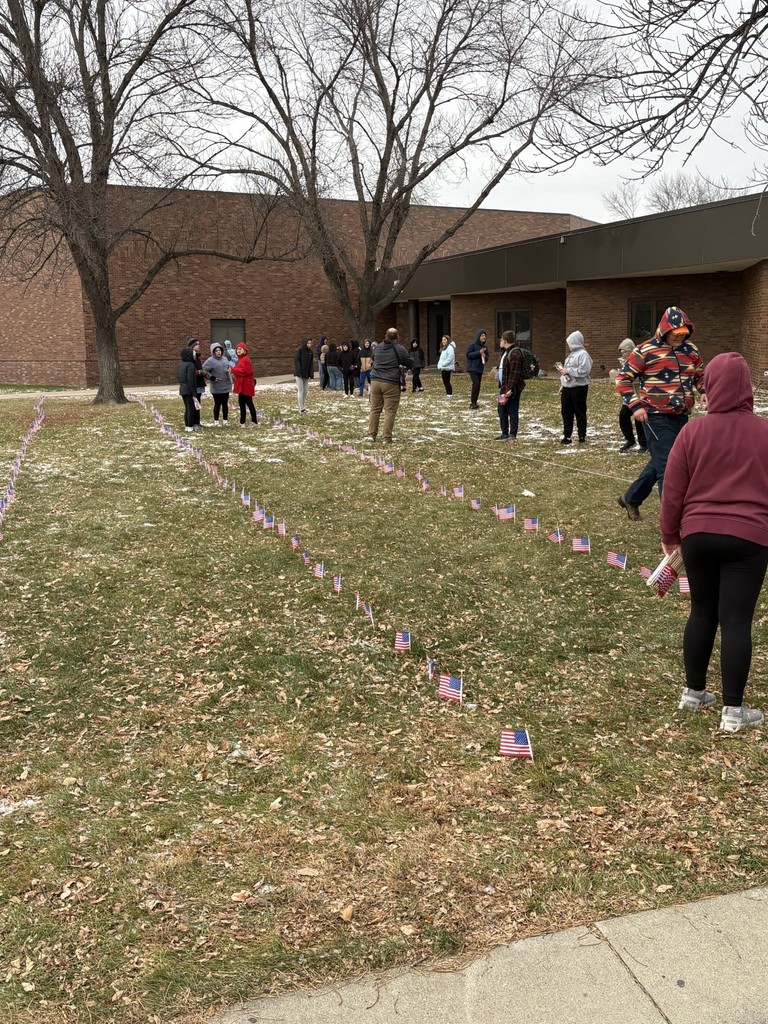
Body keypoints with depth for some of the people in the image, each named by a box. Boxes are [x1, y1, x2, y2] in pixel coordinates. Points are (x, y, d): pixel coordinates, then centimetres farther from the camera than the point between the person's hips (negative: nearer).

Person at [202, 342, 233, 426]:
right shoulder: (210, 361, -9)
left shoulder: (225, 359, 9)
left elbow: (229, 367, 22)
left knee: (225, 404, 10)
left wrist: (229, 371, -1)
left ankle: (225, 421, 19)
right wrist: (212, 377, -15)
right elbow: (204, 370, -12)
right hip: (216, 387, -5)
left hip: (226, 386, 5)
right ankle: (216, 421, 12)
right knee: (217, 404, 1)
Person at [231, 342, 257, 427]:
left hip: (246, 386, -10)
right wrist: (235, 373, 0)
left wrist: (233, 369, -16)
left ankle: (254, 422, 1)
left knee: (249, 403, -5)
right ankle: (242, 422, 19)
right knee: (241, 403, 13)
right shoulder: (241, 359, 16)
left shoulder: (246, 359, -15)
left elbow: (245, 371, -24)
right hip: (242, 386, 10)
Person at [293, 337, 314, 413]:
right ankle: (301, 408, -4)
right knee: (301, 391, -7)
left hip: (306, 375, 6)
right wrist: (298, 372, -22)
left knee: (305, 391, 8)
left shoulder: (310, 352, 7)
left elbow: (311, 364, 9)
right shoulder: (299, 351, -10)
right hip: (299, 375, -6)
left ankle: (303, 406, 17)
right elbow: (296, 361, -14)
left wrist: (310, 375, 2)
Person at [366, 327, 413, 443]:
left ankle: (371, 434, 13)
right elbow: (410, 363, 4)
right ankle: (386, 437, -2)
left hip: (375, 381, 5)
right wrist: (405, 367, 24)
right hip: (391, 384, -5)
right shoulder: (399, 349, -4)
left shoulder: (378, 347, 12)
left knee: (375, 409, 12)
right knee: (390, 411, -1)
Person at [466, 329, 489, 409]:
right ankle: (473, 403, -10)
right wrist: (478, 352, -18)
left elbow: (487, 357, 16)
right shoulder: (473, 345, -8)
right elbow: (468, 354, -13)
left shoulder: (485, 346, 8)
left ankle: (473, 402, 17)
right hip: (472, 368, -6)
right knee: (476, 384, -17)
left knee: (478, 385, 7)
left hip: (480, 369, 6)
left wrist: (485, 356, -9)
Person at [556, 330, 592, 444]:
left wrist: (568, 370, -18)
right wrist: (562, 385, 17)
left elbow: (583, 371, -23)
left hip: (579, 388, -9)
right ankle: (567, 436, 14)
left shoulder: (583, 354, -11)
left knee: (580, 413, 0)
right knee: (566, 412, 8)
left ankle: (582, 436, 8)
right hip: (567, 388, 9)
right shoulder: (571, 354, 18)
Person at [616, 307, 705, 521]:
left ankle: (631, 498, 37)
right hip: (657, 419, -6)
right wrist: (635, 406, -14)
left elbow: (700, 374, 25)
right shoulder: (645, 351, -9)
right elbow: (623, 379, -3)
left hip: (681, 417, 7)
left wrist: (703, 391, 3)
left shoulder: (691, 350, 8)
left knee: (658, 463, 18)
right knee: (667, 468, -7)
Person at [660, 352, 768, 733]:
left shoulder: (692, 431, -3)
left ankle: (693, 691, 27)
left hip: (698, 535, 1)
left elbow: (673, 491, -1)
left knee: (702, 613, 16)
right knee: (736, 621, 1)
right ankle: (733, 710, 6)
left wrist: (670, 535, 11)